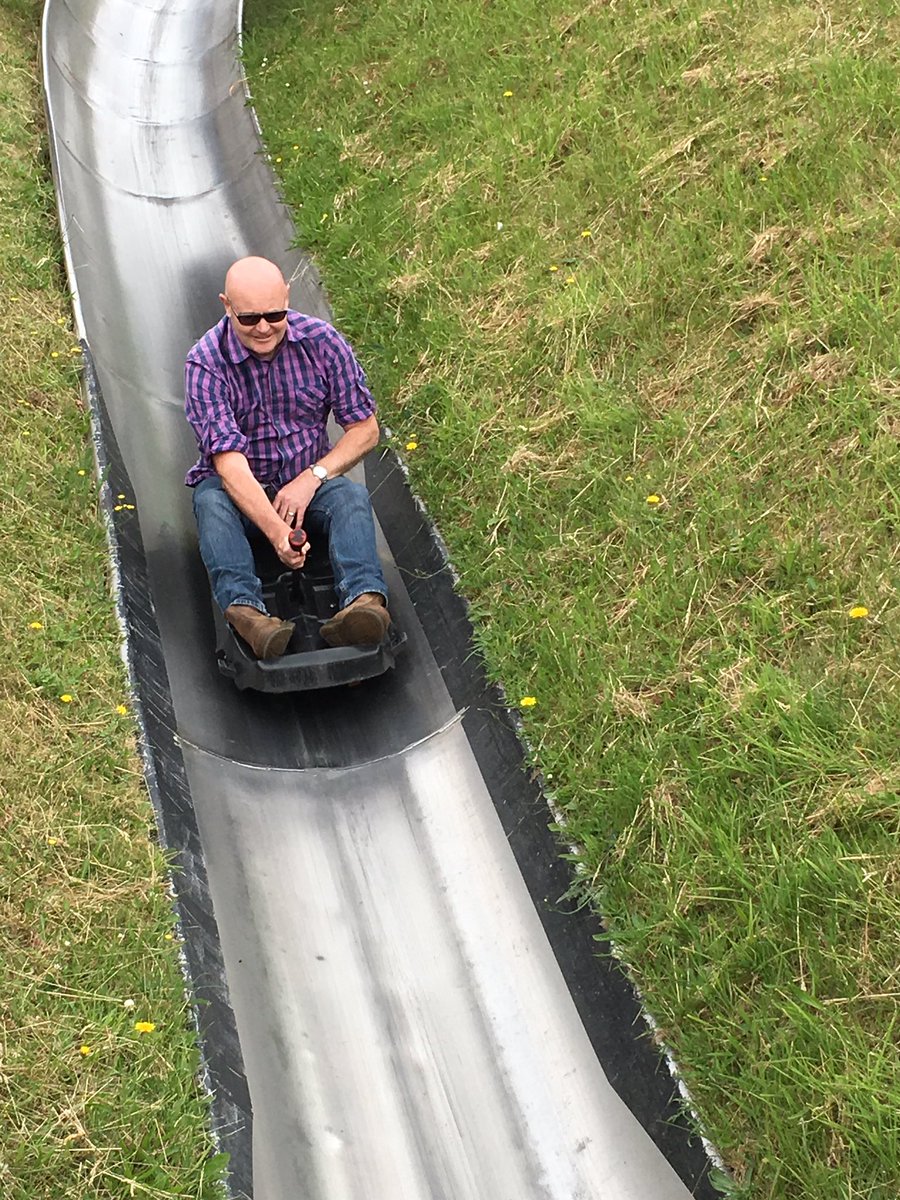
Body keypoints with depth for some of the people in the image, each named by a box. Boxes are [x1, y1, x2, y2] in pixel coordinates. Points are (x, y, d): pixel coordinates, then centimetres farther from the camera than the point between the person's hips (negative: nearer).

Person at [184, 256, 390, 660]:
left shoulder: (321, 341, -8)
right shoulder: (206, 362, -16)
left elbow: (365, 428, -3)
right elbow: (228, 462, -26)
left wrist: (312, 478, -18)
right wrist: (276, 530, -41)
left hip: (309, 480, 1)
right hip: (238, 485, -1)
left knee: (351, 496, -30)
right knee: (210, 502, -34)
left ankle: (363, 600, -55)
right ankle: (243, 608, -56)